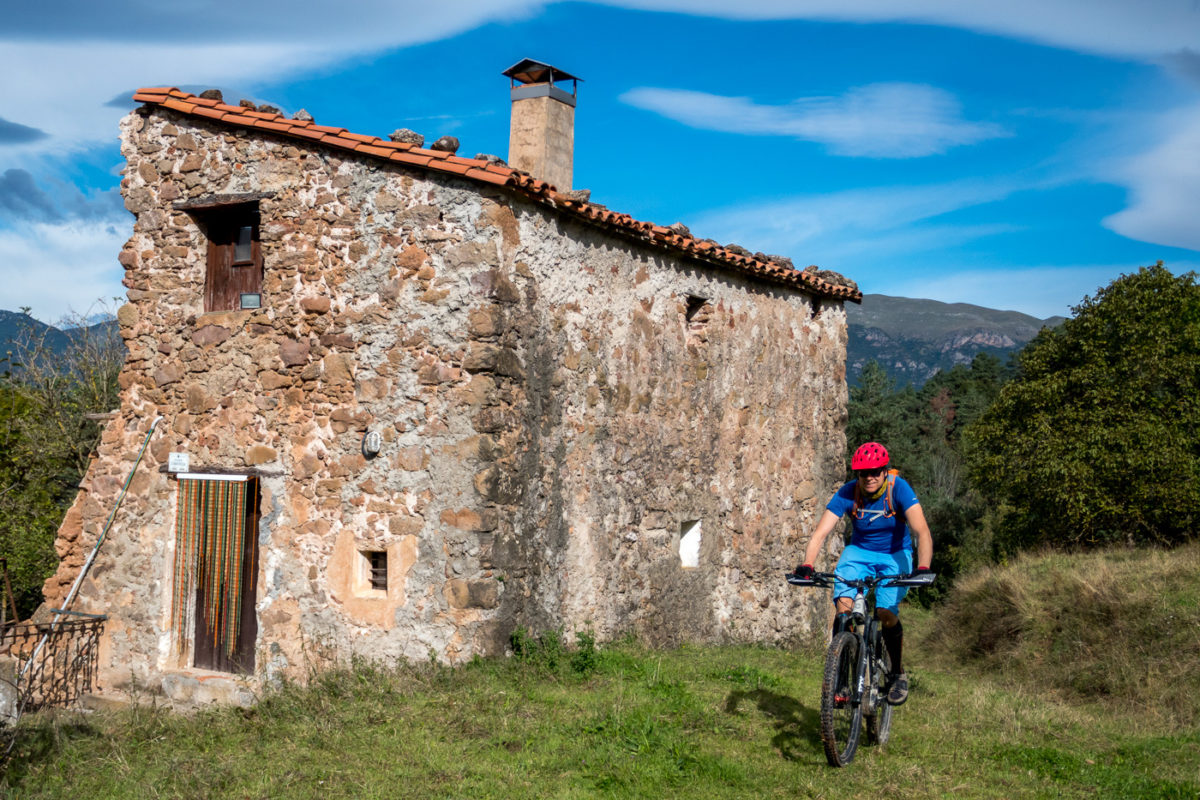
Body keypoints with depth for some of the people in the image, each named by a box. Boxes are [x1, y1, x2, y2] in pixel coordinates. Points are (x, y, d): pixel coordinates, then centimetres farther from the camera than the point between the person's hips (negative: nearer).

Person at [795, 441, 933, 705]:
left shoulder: (899, 489, -22)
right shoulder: (847, 494, -17)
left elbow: (922, 532, -31)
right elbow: (820, 534, -23)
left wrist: (922, 568, -47)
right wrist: (806, 566, -40)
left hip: (895, 555, -1)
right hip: (859, 552, 2)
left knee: (886, 612, -21)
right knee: (843, 607, -22)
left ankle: (898, 674, 3)